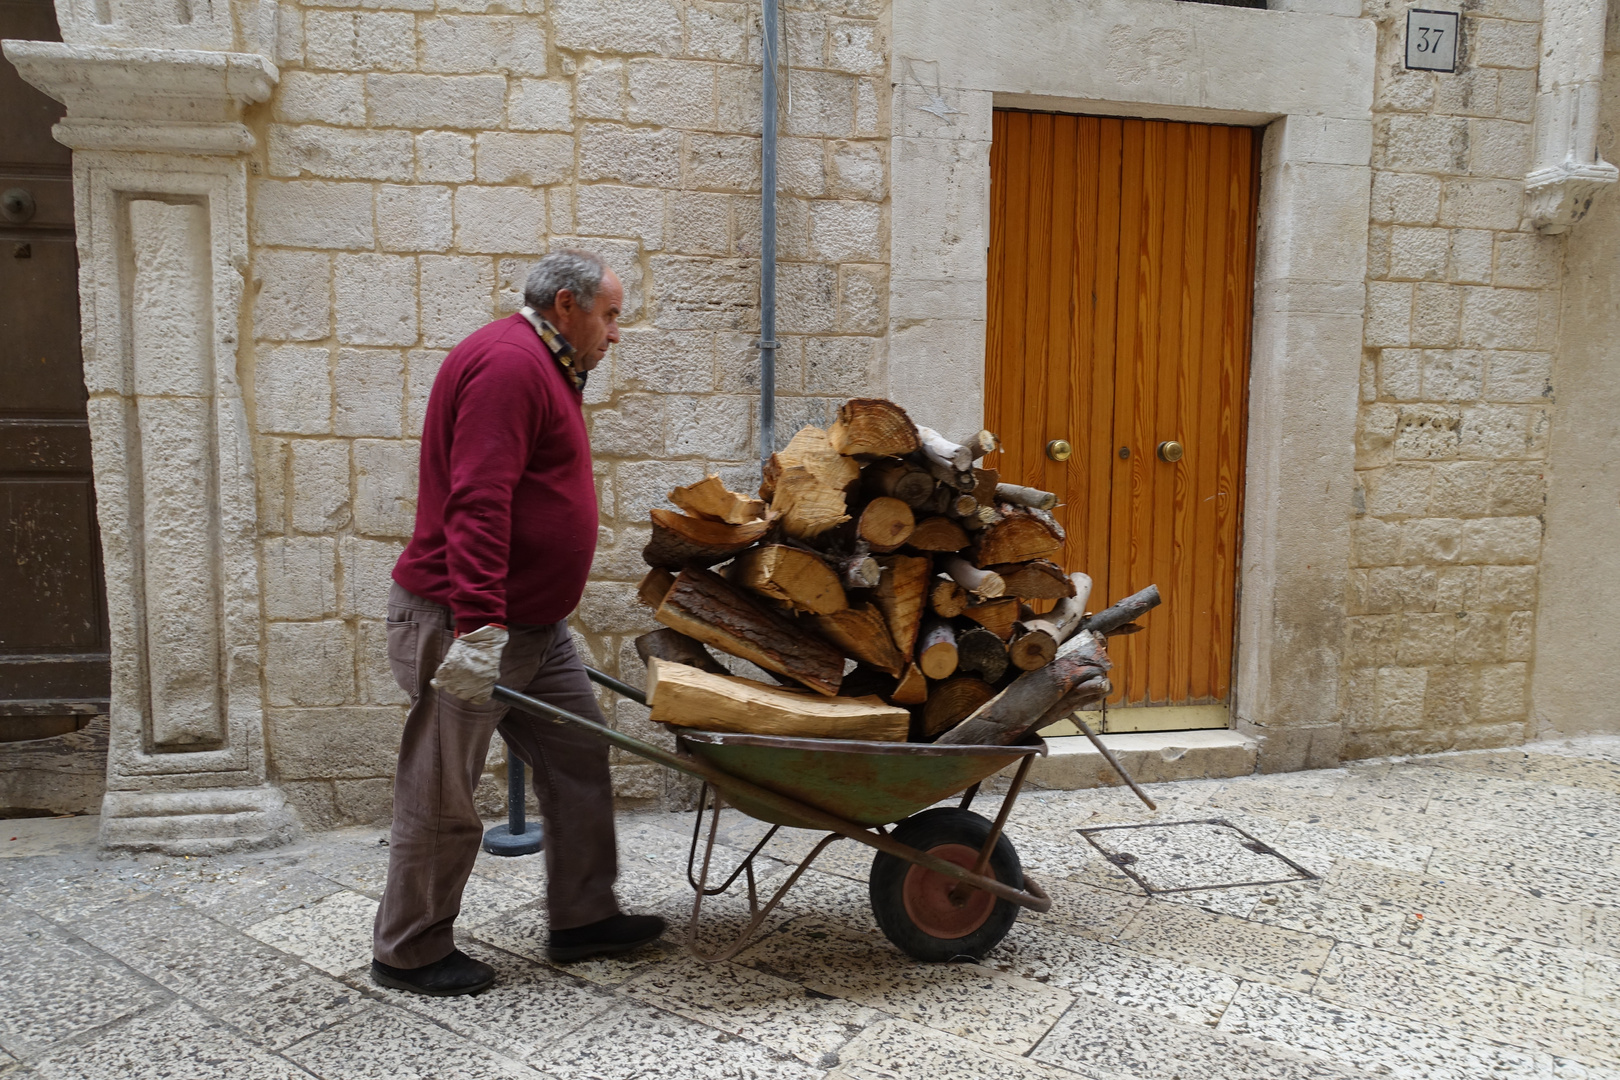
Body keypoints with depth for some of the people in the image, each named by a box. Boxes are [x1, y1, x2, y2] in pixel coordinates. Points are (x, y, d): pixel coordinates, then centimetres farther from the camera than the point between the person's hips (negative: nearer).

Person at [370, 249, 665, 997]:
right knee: (443, 792, 2)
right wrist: (479, 626, -32)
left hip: (532, 624, 11)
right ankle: (409, 951, 18)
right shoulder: (508, 363, -16)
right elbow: (476, 505, -27)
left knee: (577, 755, 12)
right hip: (469, 625, -10)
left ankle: (583, 919, 24)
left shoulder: (545, 369, 18)